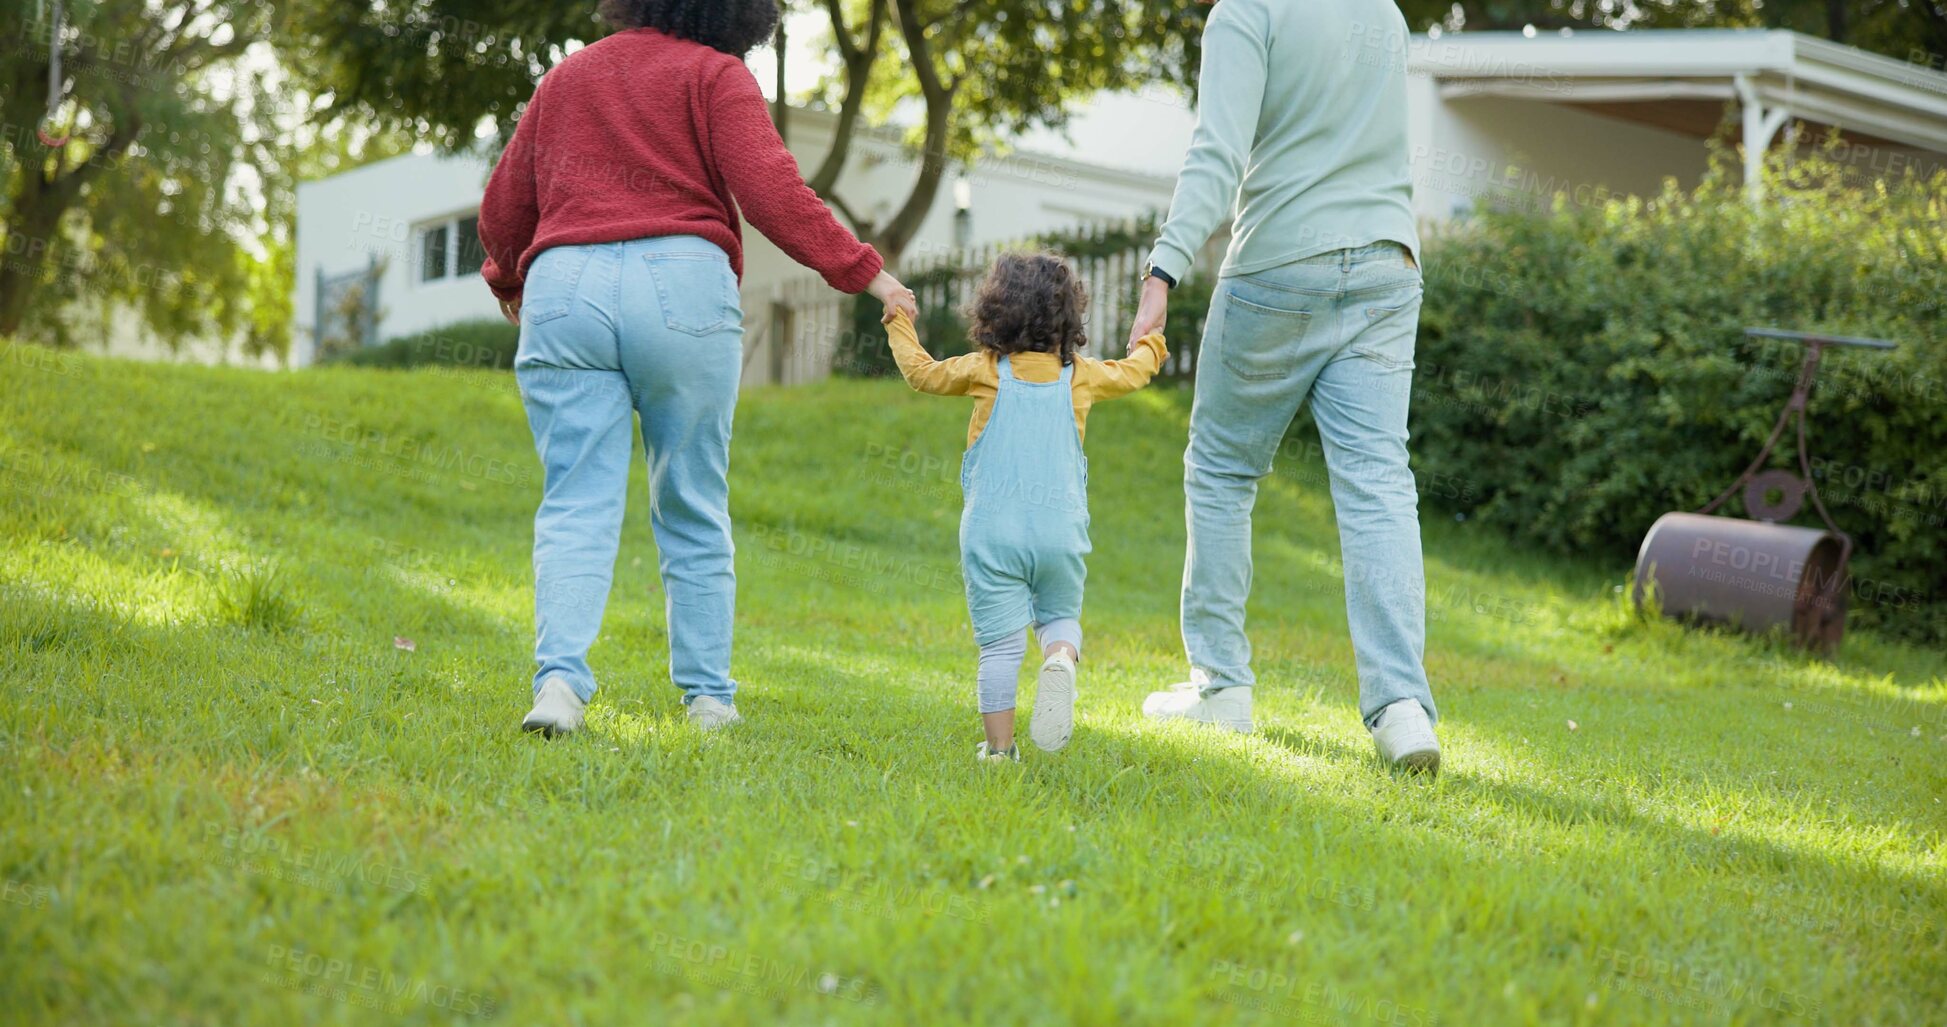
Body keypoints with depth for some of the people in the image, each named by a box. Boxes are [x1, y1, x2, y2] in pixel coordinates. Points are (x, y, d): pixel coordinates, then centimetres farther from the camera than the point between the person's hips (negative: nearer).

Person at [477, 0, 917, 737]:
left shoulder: (567, 76, 22)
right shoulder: (714, 75, 7)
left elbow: (501, 211, 24)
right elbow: (769, 192, -7)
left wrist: (508, 283, 42)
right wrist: (862, 270, -1)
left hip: (564, 288, 3)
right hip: (679, 288, -3)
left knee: (576, 505, -2)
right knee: (692, 510, 8)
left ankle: (560, 676, -20)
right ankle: (708, 694, 11)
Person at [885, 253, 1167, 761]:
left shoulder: (986, 371, 4)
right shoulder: (1081, 375, 9)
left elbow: (922, 372, 19)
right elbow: (1133, 372, 29)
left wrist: (899, 325, 37)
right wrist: (1149, 345, 52)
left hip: (992, 531, -1)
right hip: (1061, 529, 2)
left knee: (1000, 643, 1)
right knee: (1060, 616, 19)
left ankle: (999, 746, -2)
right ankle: (1061, 659, -16)